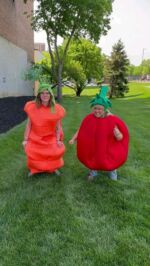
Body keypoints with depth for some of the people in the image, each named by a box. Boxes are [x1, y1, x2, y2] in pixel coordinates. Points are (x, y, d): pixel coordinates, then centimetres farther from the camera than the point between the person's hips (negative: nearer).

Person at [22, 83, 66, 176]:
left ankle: (54, 167, 26)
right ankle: (34, 169, 30)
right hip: (35, 137, 0)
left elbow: (58, 126, -5)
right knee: (32, 153, -4)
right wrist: (25, 139, -6)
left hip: (50, 138, 0)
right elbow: (29, 124, -7)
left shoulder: (56, 109, -13)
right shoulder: (32, 107, -13)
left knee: (56, 152, -8)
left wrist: (58, 140, -7)